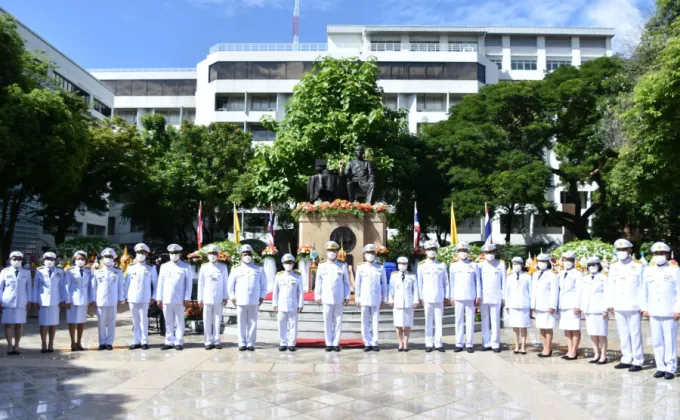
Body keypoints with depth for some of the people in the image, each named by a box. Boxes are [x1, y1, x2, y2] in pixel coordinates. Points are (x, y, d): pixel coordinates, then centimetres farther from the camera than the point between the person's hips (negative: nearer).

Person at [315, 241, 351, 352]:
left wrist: (347, 297, 2)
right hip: (326, 299, 0)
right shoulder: (322, 265, 5)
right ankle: (329, 343, 11)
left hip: (339, 299, 0)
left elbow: (346, 282, 6)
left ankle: (336, 343, 11)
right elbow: (318, 282, 7)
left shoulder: (343, 265, 4)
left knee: (338, 321, 3)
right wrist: (317, 296, 4)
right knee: (327, 322, 3)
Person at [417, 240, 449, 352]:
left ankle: (438, 343, 10)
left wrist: (447, 296, 4)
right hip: (427, 298, -1)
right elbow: (420, 283, 5)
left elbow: (446, 282, 8)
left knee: (439, 321, 3)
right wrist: (421, 298, 1)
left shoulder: (442, 265, 7)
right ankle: (429, 344, 9)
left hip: (439, 298, 1)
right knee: (428, 322, 3)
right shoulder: (422, 266, 4)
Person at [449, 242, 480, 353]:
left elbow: (478, 282, 5)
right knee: (459, 320, 3)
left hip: (470, 297, -1)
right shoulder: (453, 266, 7)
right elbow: (451, 282, 10)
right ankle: (459, 344, 9)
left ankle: (469, 344, 7)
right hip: (458, 297, 1)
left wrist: (478, 297, 1)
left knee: (470, 321, 2)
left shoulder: (474, 265, 5)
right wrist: (451, 296, 6)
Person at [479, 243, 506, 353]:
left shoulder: (501, 264, 6)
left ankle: (495, 344, 5)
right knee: (485, 321, 5)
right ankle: (486, 343, 12)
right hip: (483, 297, 1)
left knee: (495, 321, -2)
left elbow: (504, 281, 6)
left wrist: (504, 298, 2)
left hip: (496, 297, -1)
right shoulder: (480, 265, 7)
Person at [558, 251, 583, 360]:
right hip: (563, 305, 7)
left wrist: (577, 306, -16)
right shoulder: (561, 273, 15)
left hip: (573, 305, -7)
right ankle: (569, 350, 17)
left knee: (575, 329, -2)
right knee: (566, 329, 10)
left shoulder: (577, 274, -6)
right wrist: (557, 304, 12)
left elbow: (579, 291, -10)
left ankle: (574, 352, 3)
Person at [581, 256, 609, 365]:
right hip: (588, 310, 6)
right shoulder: (585, 278, 14)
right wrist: (583, 308, 11)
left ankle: (603, 356, 7)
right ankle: (596, 355, 17)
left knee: (601, 334, -1)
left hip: (599, 310, -6)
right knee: (592, 333, 9)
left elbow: (606, 294, -7)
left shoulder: (603, 278, -3)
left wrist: (605, 309, -12)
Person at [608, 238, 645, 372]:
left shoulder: (638, 267, -4)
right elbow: (610, 287, 11)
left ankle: (637, 362, 8)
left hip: (634, 307, -4)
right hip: (618, 307, 4)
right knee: (623, 335, 10)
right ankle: (626, 360, 18)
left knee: (635, 334, 1)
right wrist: (611, 304, 9)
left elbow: (643, 288, -4)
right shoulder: (613, 267, 9)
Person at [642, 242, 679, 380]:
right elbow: (645, 291, 13)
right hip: (654, 313, 4)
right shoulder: (648, 271, 10)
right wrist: (645, 308, 9)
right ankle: (661, 367, 14)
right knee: (657, 342, 6)